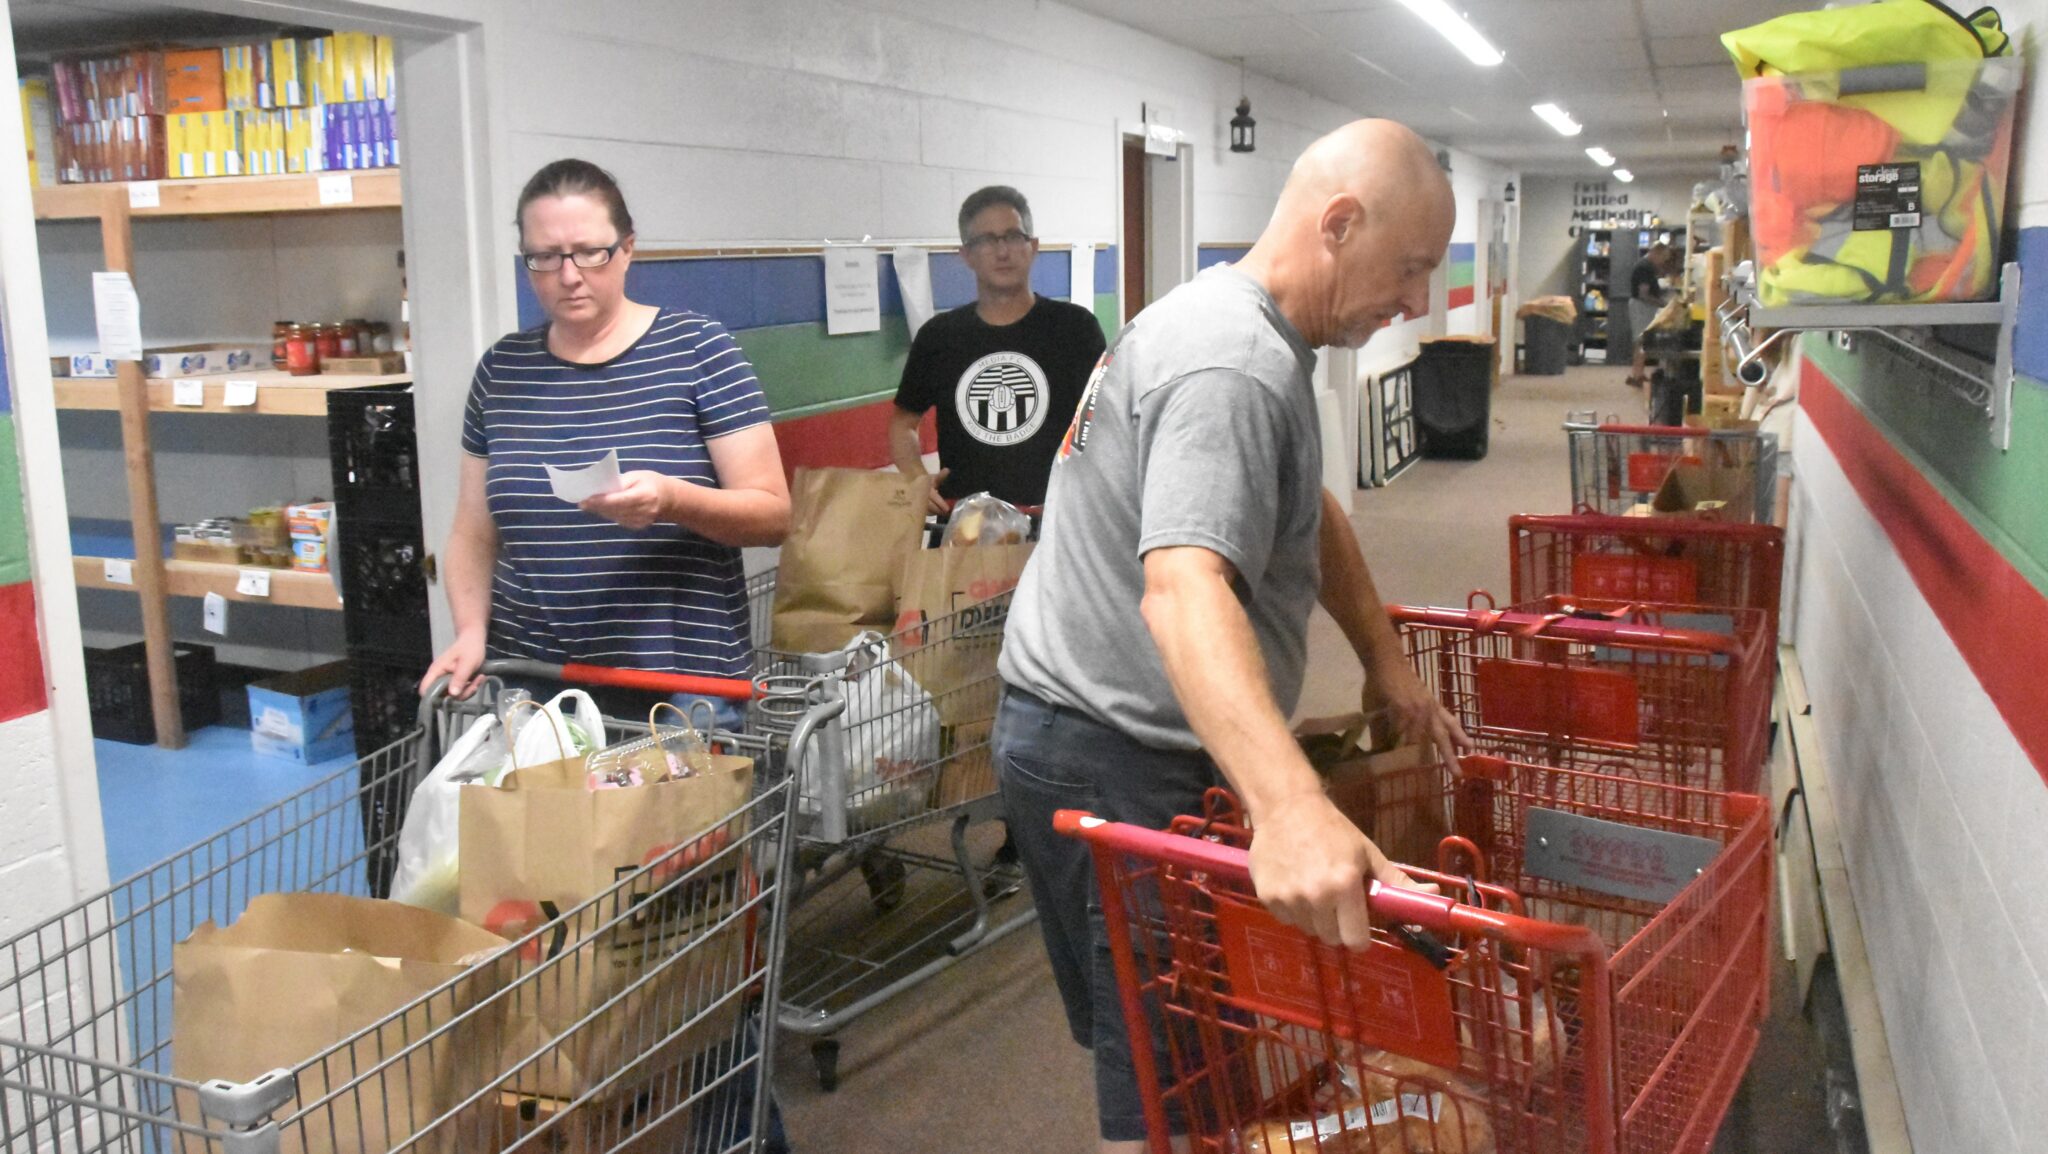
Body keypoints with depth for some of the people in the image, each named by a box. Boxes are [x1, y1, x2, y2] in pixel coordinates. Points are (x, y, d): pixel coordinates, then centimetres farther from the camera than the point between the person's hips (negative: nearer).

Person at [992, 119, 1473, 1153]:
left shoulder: (1226, 319, 12)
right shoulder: (1236, 368, -23)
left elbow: (1307, 514, 22)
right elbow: (1182, 590, -39)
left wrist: (1387, 662, 18)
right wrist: (1291, 808, -51)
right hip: (1115, 762, -10)